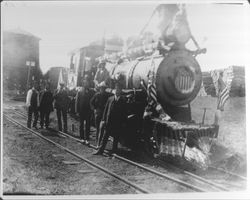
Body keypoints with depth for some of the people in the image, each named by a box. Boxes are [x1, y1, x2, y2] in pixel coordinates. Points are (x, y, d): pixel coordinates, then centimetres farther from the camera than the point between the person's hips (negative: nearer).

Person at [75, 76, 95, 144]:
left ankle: (87, 139, 8)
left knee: (88, 125, 3)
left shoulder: (92, 92, 0)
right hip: (81, 110, 0)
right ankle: (82, 138, 19)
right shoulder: (80, 92, -3)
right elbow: (77, 101, -3)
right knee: (81, 125, 10)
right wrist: (77, 110, -8)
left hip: (89, 110, 0)